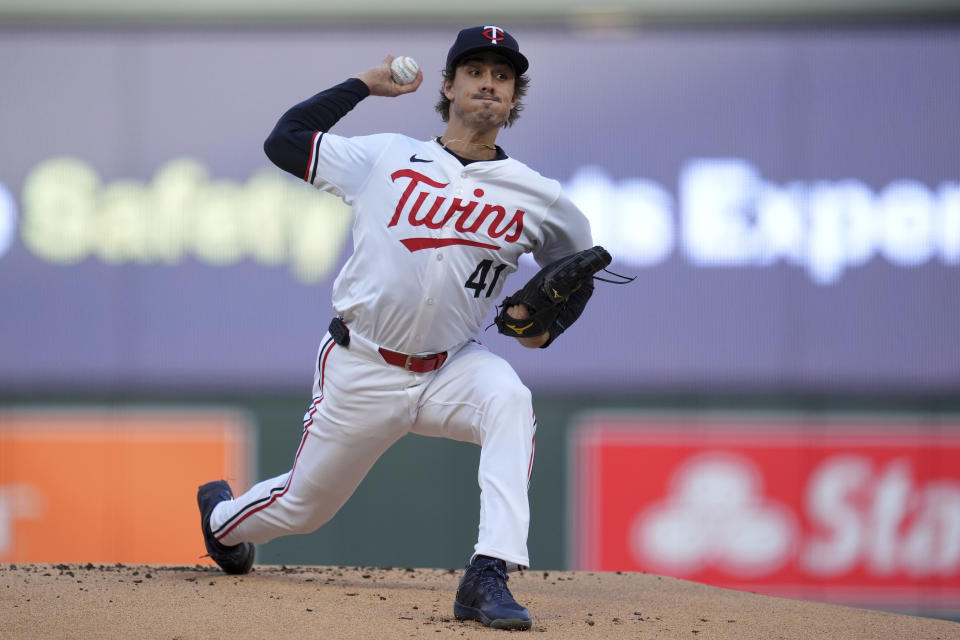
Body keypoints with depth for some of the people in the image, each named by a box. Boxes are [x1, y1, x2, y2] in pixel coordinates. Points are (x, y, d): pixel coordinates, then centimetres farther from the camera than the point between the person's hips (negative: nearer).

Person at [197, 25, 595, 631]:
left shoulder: (537, 198, -2)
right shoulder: (386, 158, -2)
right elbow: (284, 139, 4)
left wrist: (547, 325, -6)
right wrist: (364, 84, 7)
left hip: (452, 366, 0)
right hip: (361, 371, 0)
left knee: (509, 400, -35)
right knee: (301, 507, 12)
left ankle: (488, 578, -41)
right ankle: (221, 516, 49)